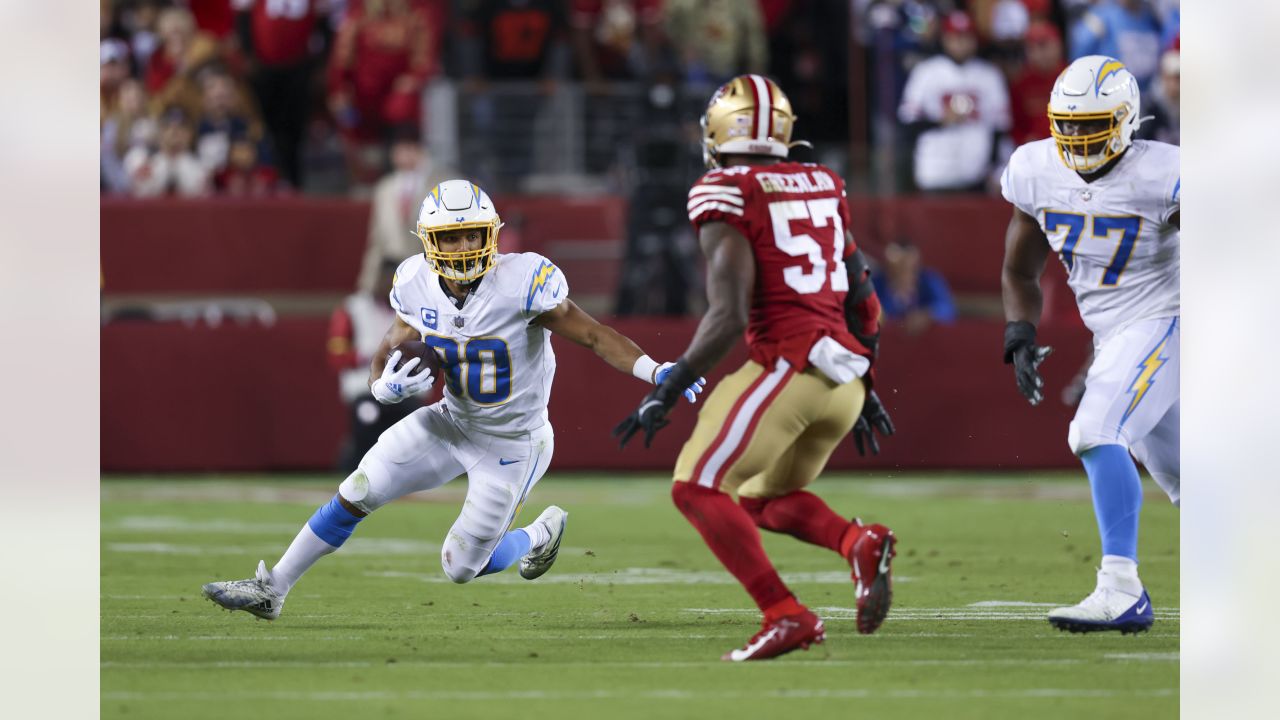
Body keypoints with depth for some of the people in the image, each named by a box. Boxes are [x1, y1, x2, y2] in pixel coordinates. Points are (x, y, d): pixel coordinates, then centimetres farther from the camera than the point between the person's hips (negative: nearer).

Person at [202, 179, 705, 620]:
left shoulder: (523, 282, -28)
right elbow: (389, 352, 0)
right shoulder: (417, 285, -12)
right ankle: (272, 589, 15)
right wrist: (386, 386, -24)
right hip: (453, 423, 5)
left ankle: (539, 535, 33)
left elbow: (594, 336, -23)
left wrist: (657, 372, -34)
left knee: (461, 568, 3)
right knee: (356, 494, 0)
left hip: (513, 445, -5)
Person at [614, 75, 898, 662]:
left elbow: (729, 316, -13)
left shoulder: (725, 195, -5)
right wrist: (864, 388, 30)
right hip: (846, 370, 8)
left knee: (698, 489, -3)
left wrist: (666, 393, -8)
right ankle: (859, 542, -6)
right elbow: (864, 300, 20)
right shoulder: (823, 186, 16)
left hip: (789, 364, -8)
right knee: (764, 499, 22)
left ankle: (786, 616, -18)